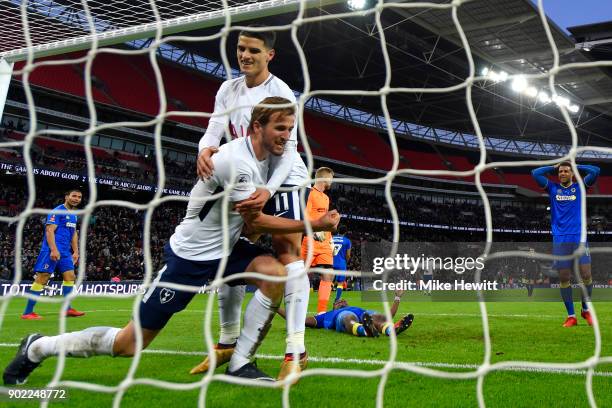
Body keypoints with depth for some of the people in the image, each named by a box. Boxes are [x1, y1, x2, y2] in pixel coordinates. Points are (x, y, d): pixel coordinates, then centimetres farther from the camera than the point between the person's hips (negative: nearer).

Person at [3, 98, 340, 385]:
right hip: (189, 256, -8)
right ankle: (37, 348, 19)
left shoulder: (263, 154, 2)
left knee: (274, 273, -19)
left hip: (223, 248, 8)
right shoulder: (236, 160, -27)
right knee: (130, 343, -2)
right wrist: (315, 225, -17)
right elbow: (254, 220, -20)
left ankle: (239, 365, -8)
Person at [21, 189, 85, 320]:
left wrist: (75, 251, 17)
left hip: (65, 251, 9)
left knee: (70, 277, 4)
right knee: (42, 278, -8)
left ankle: (67, 309, 8)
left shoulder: (73, 215, 18)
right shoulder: (57, 211, -9)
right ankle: (27, 312, -6)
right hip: (52, 250, -9)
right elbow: (50, 230, -17)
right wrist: (54, 250, -25)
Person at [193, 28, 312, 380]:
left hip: (283, 180, -6)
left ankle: (296, 349, -19)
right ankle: (228, 342, 16)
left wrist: (268, 190, -37)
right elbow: (214, 130, -7)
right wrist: (205, 149, -32)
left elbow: (288, 150, -21)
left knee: (287, 250, -19)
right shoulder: (228, 90, 5)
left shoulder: (281, 93, -13)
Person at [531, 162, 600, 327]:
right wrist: (554, 167, 13)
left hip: (579, 237, -1)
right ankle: (571, 316, 8)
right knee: (564, 278, 0)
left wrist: (576, 166, 9)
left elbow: (595, 171, 0)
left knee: (586, 275, -6)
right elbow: (535, 173, 6)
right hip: (560, 239, 1)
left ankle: (585, 309, 17)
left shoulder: (579, 187, 11)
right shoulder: (553, 188, 12)